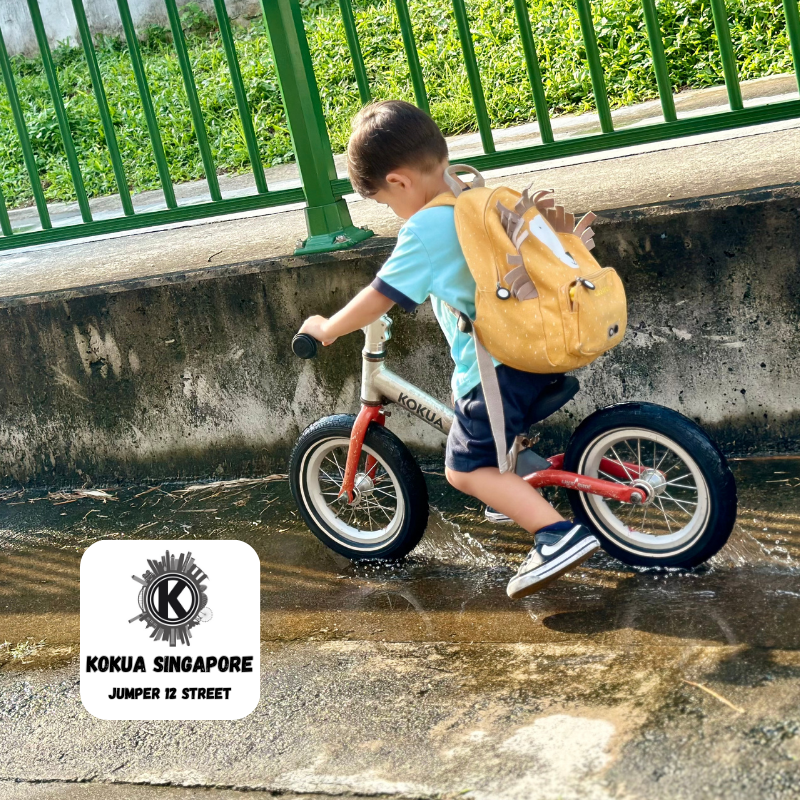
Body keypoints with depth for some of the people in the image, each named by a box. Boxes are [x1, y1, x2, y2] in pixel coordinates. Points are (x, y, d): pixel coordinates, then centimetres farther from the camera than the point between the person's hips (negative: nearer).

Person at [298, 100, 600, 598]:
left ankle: (557, 533, -13)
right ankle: (519, 495, 42)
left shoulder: (425, 229, -17)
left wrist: (326, 329, 2)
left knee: (466, 469, 0)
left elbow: (380, 298, -13)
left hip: (494, 365, -9)